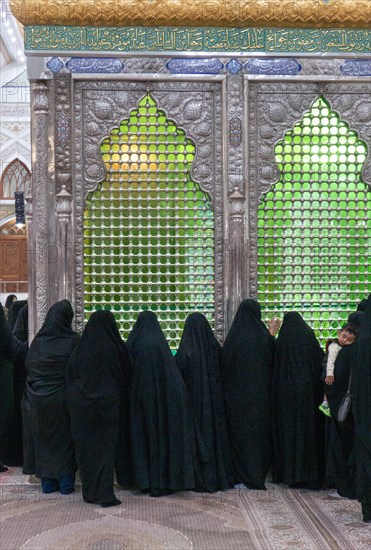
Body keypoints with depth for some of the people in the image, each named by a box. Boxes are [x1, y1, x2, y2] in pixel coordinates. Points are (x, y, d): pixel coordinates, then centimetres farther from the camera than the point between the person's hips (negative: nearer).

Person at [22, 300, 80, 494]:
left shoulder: (38, 340, -1)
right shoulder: (73, 340, -11)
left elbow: (27, 365, 6)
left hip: (37, 399, 3)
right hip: (63, 398, -3)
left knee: (43, 438, 12)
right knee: (64, 439, 8)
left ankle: (48, 482, 17)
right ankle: (65, 483, 11)